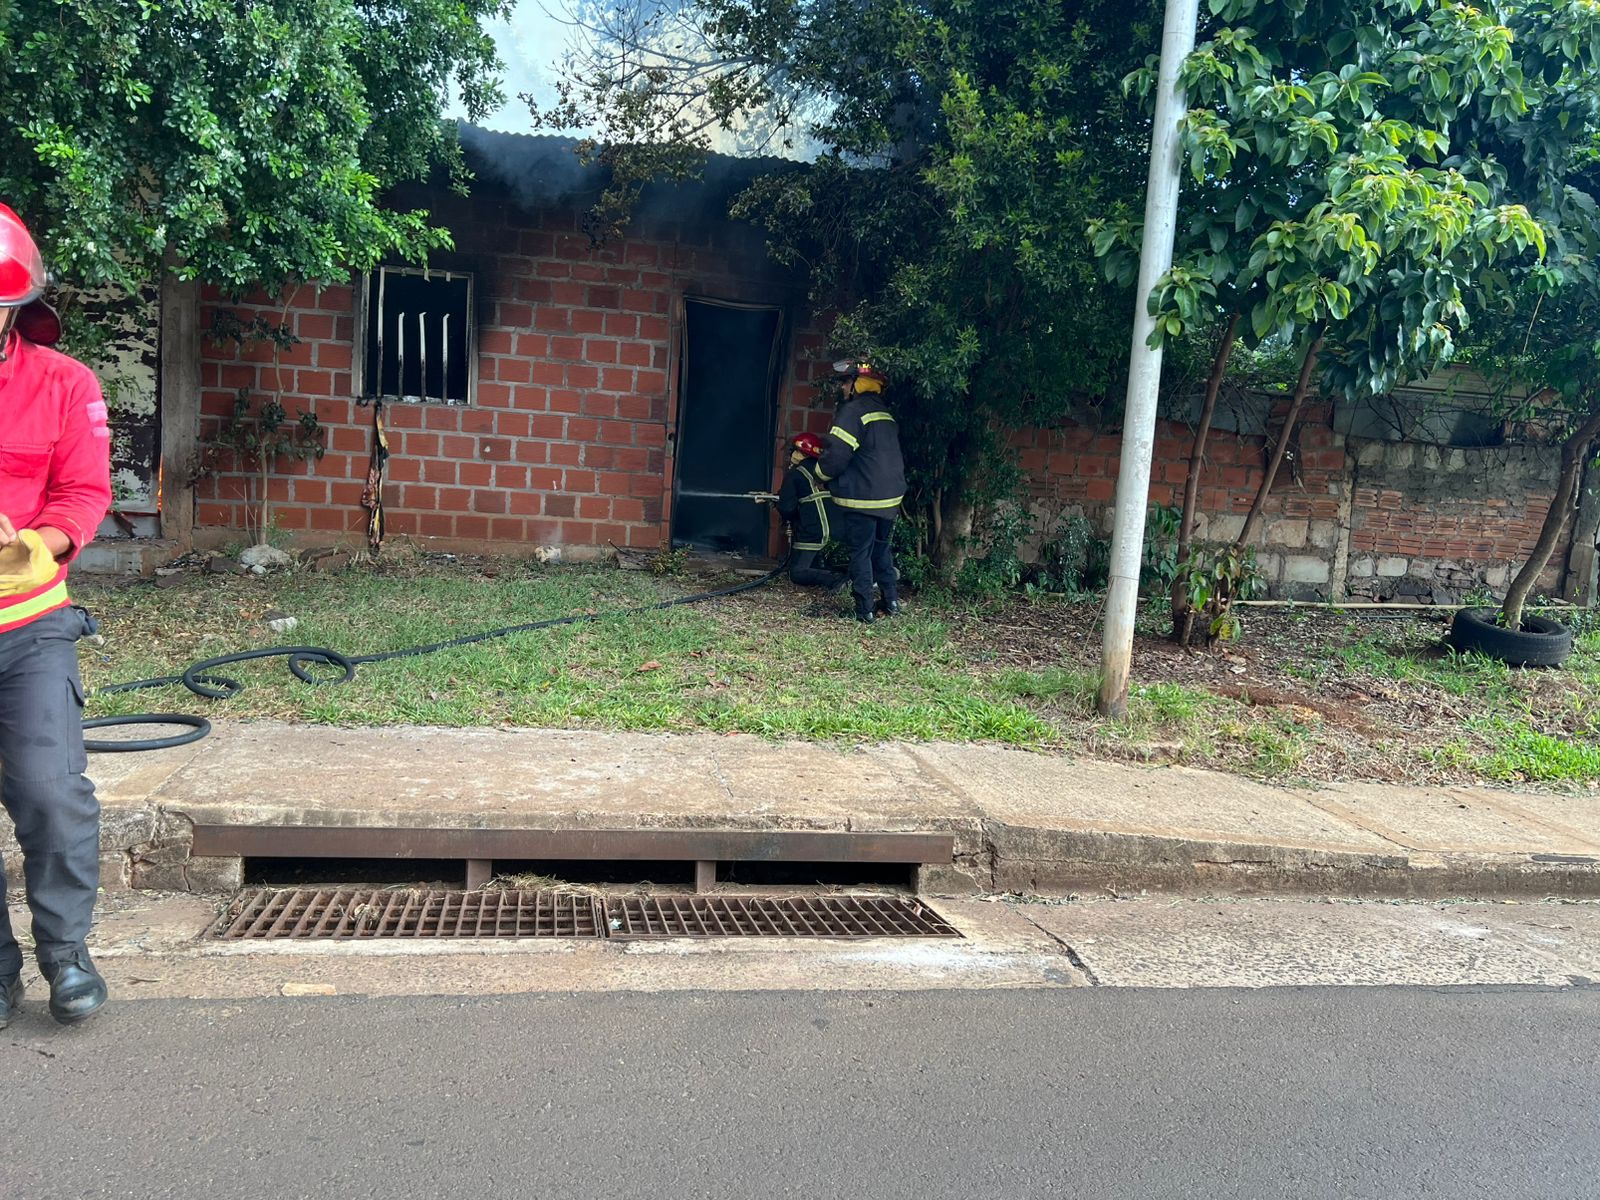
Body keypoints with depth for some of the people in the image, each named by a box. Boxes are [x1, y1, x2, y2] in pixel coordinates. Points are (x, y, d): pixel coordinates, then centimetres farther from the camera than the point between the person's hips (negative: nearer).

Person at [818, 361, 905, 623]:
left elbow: (837, 454, -19)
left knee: (860, 552, 0)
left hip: (862, 498, -8)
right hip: (891, 496, 8)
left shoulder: (853, 411, -14)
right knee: (882, 549, 20)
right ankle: (890, 600, 23)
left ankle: (865, 609, 2)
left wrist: (822, 473, -1)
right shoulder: (885, 413, 15)